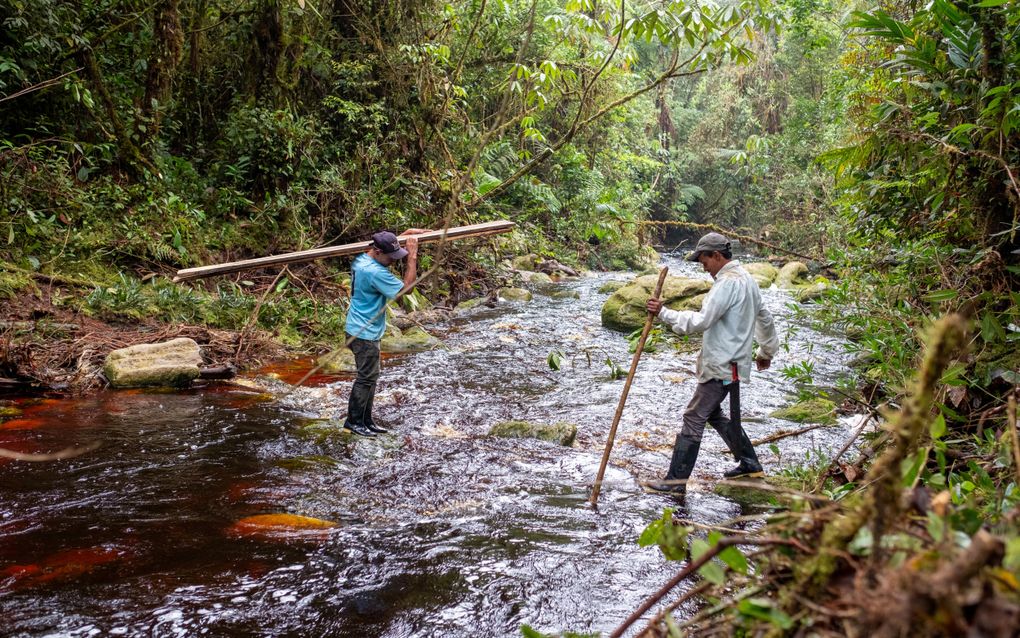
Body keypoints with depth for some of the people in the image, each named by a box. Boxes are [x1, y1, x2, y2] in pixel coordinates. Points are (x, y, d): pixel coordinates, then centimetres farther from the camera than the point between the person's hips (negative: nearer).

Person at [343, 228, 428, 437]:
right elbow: (407, 288, -23)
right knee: (366, 378, 1)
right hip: (364, 333, -10)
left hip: (362, 331, 10)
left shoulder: (362, 259, 4)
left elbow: (388, 242, 23)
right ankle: (354, 421, 12)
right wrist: (412, 255, -21)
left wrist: (408, 233, 10)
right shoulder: (374, 272, -26)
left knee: (370, 377, 16)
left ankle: (366, 421, 23)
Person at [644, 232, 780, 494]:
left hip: (721, 367, -11)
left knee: (694, 418, -8)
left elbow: (701, 321, -24)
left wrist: (664, 313, -19)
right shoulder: (747, 279, 16)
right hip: (731, 363, 11)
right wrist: (767, 351, 38)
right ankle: (749, 463, 29)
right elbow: (765, 318, 26)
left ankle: (676, 481, -5)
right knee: (713, 414, 21)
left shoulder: (727, 282, -18)